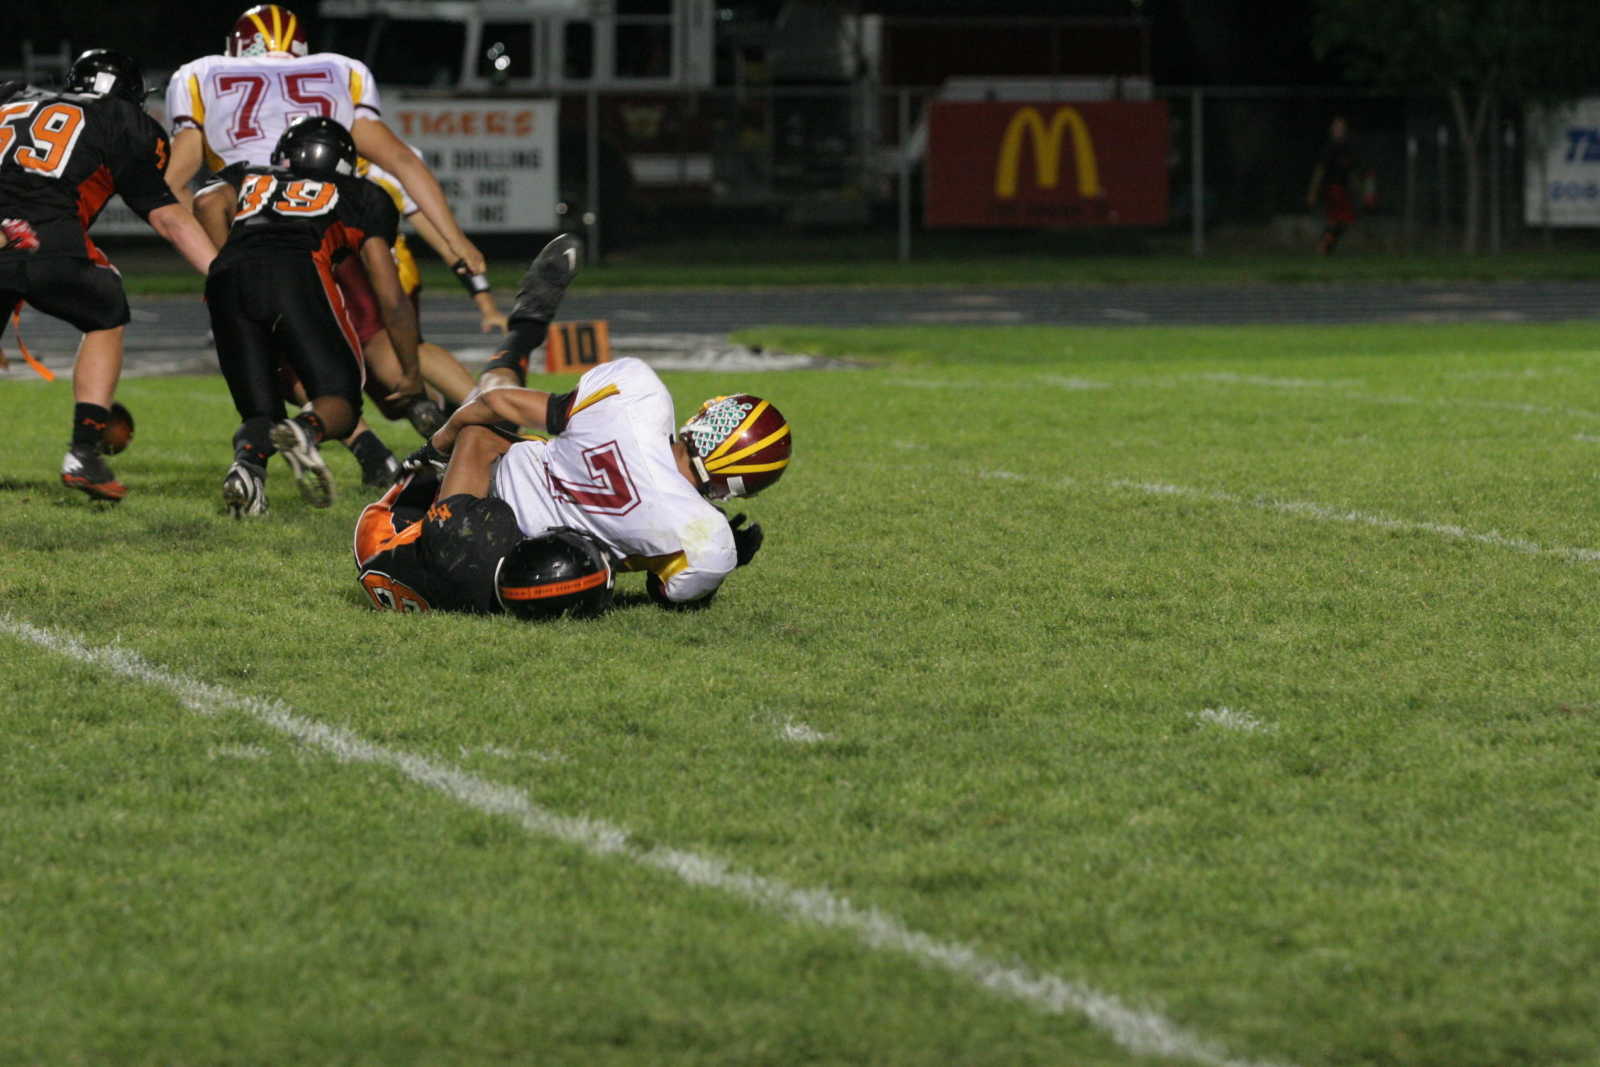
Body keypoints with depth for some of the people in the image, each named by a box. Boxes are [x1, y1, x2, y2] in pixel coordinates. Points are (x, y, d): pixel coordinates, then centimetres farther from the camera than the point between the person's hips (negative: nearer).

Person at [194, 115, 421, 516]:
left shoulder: (247, 180, 38)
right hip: (298, 272, -3)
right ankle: (307, 430, -30)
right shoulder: (358, 198, 33)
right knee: (340, 396, 6)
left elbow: (209, 203, 13)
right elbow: (392, 300, 29)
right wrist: (411, 371, 41)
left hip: (228, 277, 3)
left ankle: (248, 459, -23)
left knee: (260, 411, 13)